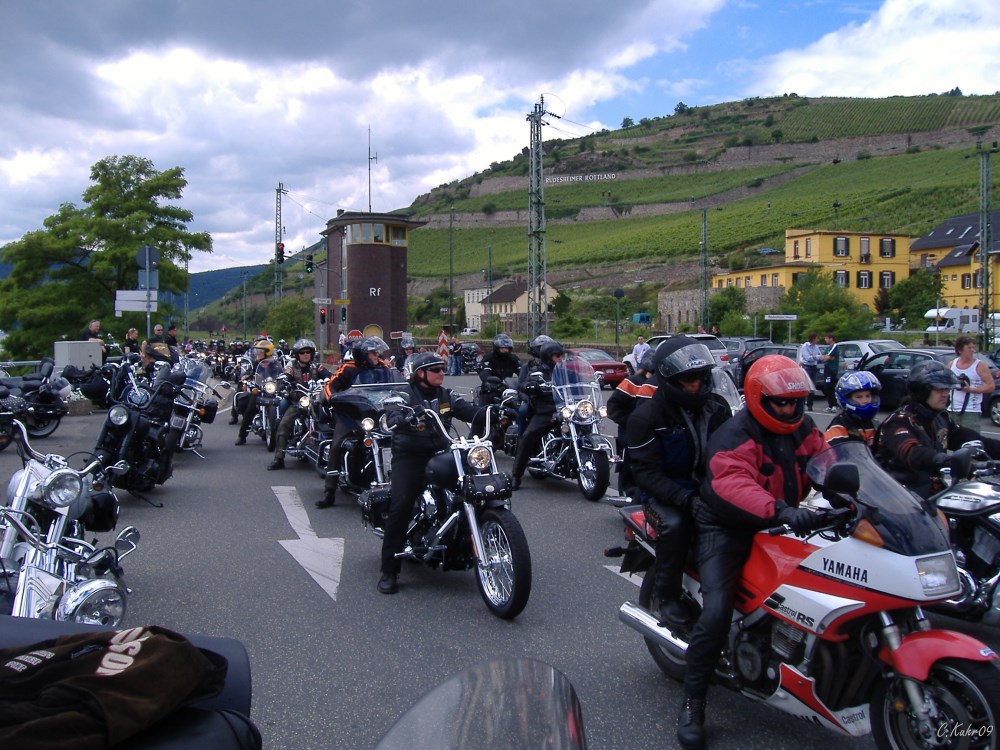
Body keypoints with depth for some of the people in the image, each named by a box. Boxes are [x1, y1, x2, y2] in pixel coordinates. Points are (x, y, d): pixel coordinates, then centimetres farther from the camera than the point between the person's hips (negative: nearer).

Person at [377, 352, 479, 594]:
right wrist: (410, 418, -44)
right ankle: (389, 571, -13)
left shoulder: (447, 396, 15)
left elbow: (472, 412, 3)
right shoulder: (404, 397, -2)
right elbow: (393, 418, -22)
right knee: (400, 506, -20)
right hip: (409, 457, -5)